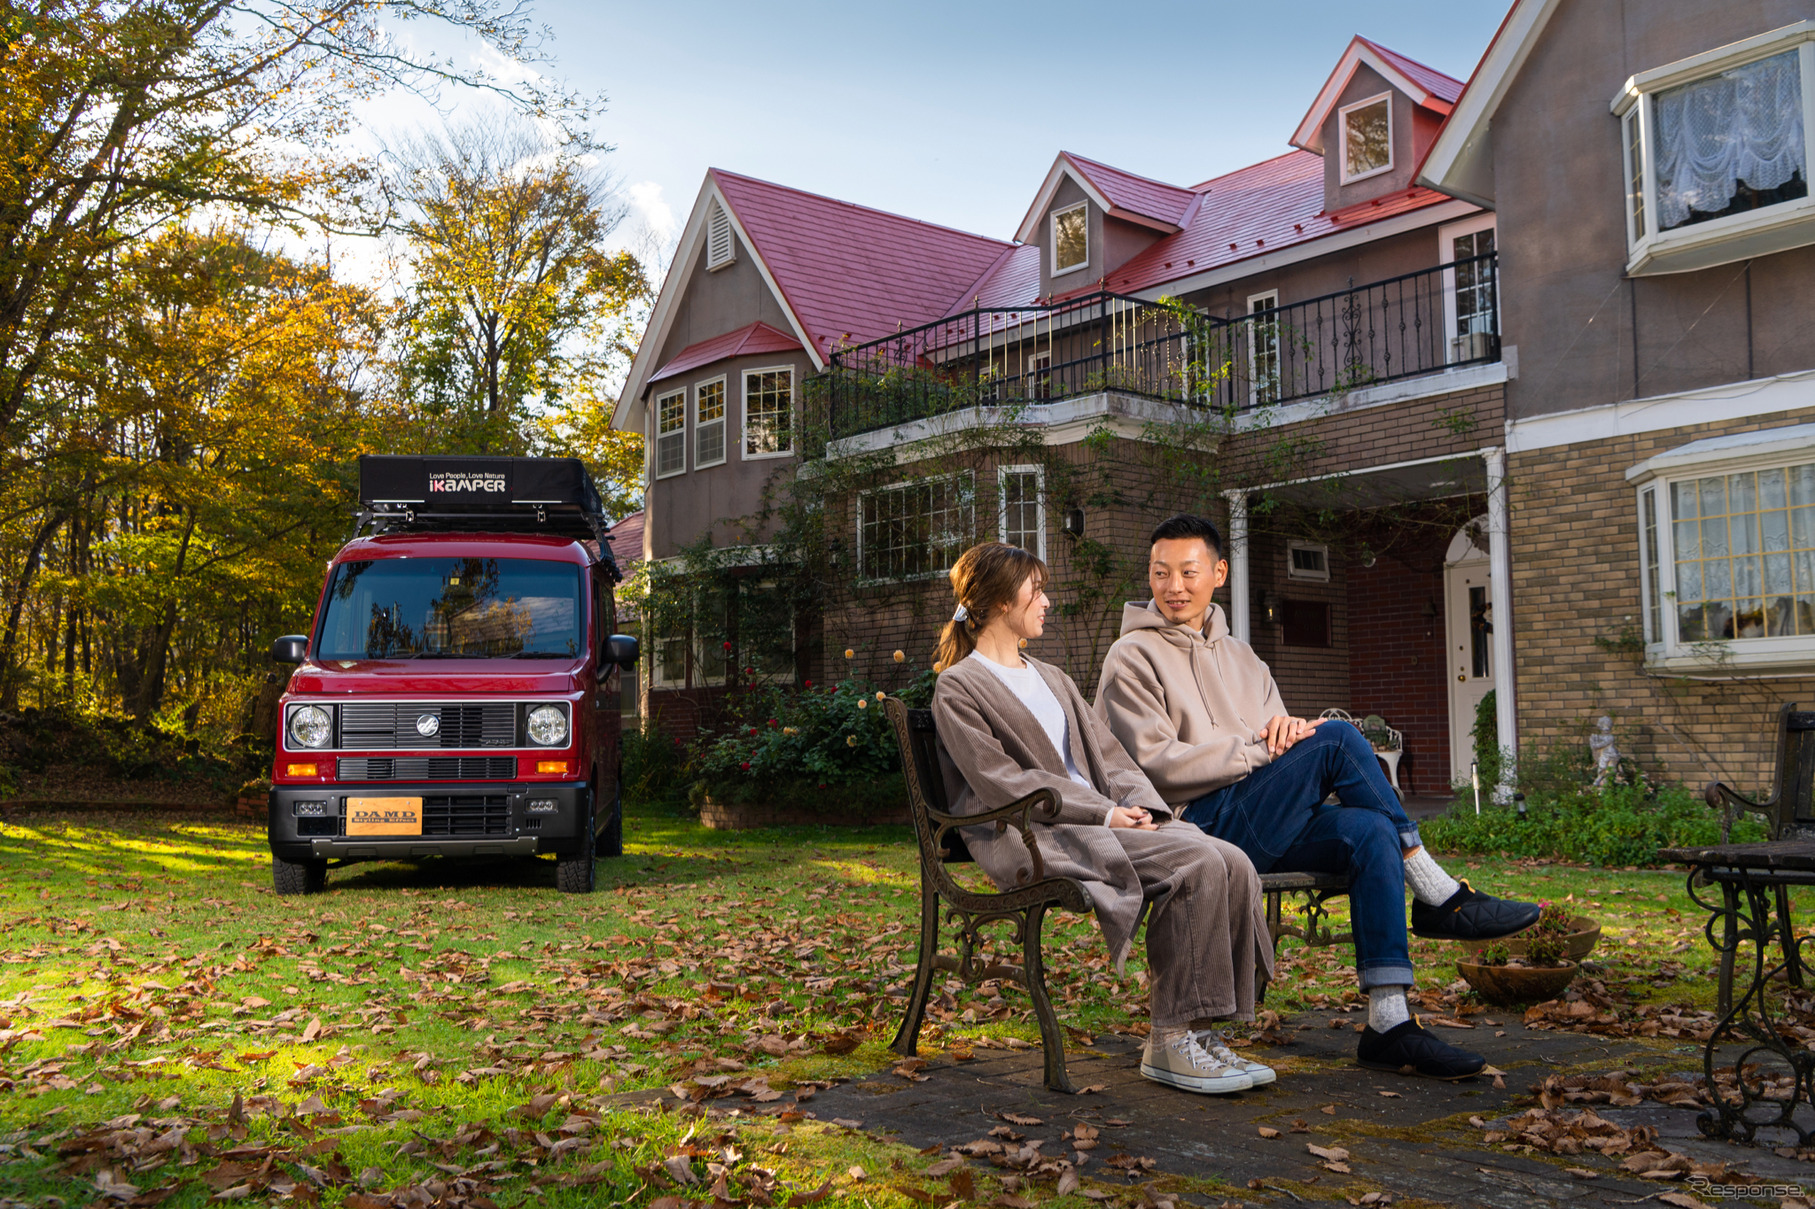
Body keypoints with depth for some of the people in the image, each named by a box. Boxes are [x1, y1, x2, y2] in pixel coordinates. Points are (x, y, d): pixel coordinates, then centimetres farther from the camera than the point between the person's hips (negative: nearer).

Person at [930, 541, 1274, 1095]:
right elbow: (1001, 783, -9)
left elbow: (1107, 754, 20)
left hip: (1100, 820, 7)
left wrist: (1140, 806, -2)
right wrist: (1103, 812, -13)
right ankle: (1171, 1040, -19)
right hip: (1032, 838, -7)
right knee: (1197, 862, -27)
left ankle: (1198, 1029, -12)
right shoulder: (958, 687, 3)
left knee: (1233, 864, -17)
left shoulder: (1053, 679, 28)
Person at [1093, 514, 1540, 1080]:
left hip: (1262, 831, 7)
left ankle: (1390, 1023, -22)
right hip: (1200, 826, -6)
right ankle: (1439, 896, -12)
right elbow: (1156, 764, -10)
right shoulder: (1133, 657, 2)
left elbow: (1276, 737, 21)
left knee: (1370, 831, -23)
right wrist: (1256, 750, -14)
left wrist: (1288, 728, -5)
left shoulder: (1239, 656, 24)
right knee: (1338, 738, -22)